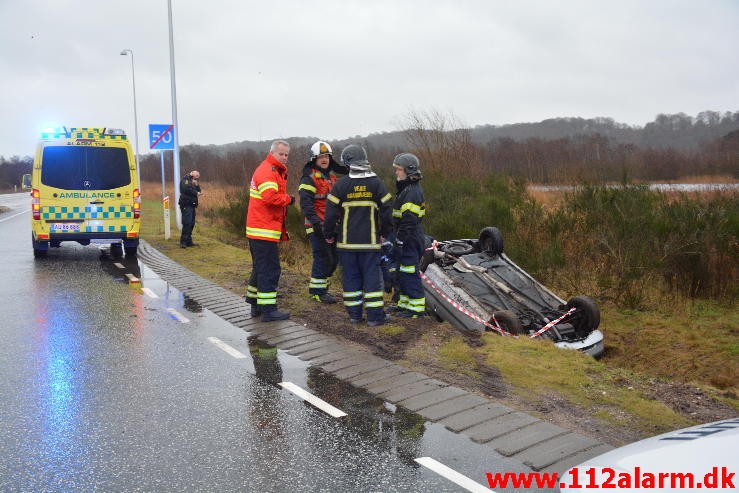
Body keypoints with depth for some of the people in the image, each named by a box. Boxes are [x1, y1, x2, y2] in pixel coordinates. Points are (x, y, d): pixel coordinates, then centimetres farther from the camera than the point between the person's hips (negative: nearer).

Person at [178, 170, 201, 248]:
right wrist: (196, 193, -7)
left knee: (191, 224, 9)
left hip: (191, 205, 9)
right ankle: (183, 242, -13)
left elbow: (198, 191, 17)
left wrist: (197, 185, 0)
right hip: (186, 205, -9)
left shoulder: (193, 181, 23)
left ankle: (189, 241, 14)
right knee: (187, 223, -14)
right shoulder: (185, 179, -3)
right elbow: (186, 189, -19)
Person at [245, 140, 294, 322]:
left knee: (261, 267, 17)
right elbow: (270, 197, -27)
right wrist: (288, 199, -12)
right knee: (270, 270, -8)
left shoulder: (276, 171, 21)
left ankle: (255, 305, 25)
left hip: (259, 230, 11)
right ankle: (268, 310, -5)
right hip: (264, 230, -11)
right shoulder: (267, 171, -13)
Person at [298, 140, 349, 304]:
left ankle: (320, 286, 27)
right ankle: (318, 290, 5)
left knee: (334, 257, 13)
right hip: (318, 226, -9)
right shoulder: (309, 178, -10)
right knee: (323, 257, -8)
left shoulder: (332, 176, 17)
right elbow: (306, 202, -20)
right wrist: (315, 222, -27)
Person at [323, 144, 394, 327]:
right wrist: (385, 232, 13)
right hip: (370, 242, 0)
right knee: (372, 276, 4)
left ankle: (354, 313, 15)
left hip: (347, 242, 0)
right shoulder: (376, 183, -1)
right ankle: (375, 315, 4)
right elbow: (387, 210, 1)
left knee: (351, 277, 9)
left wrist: (329, 234, 9)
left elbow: (331, 212, -3)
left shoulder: (341, 184, -3)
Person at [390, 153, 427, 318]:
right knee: (401, 273, 17)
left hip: (410, 240, -11)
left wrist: (400, 241, -22)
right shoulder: (406, 189, 16)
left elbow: (409, 220, -24)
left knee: (409, 273, -5)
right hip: (408, 240, 11)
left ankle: (417, 307, 3)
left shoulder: (412, 191, -18)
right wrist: (398, 240, 23)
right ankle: (405, 303, 28)